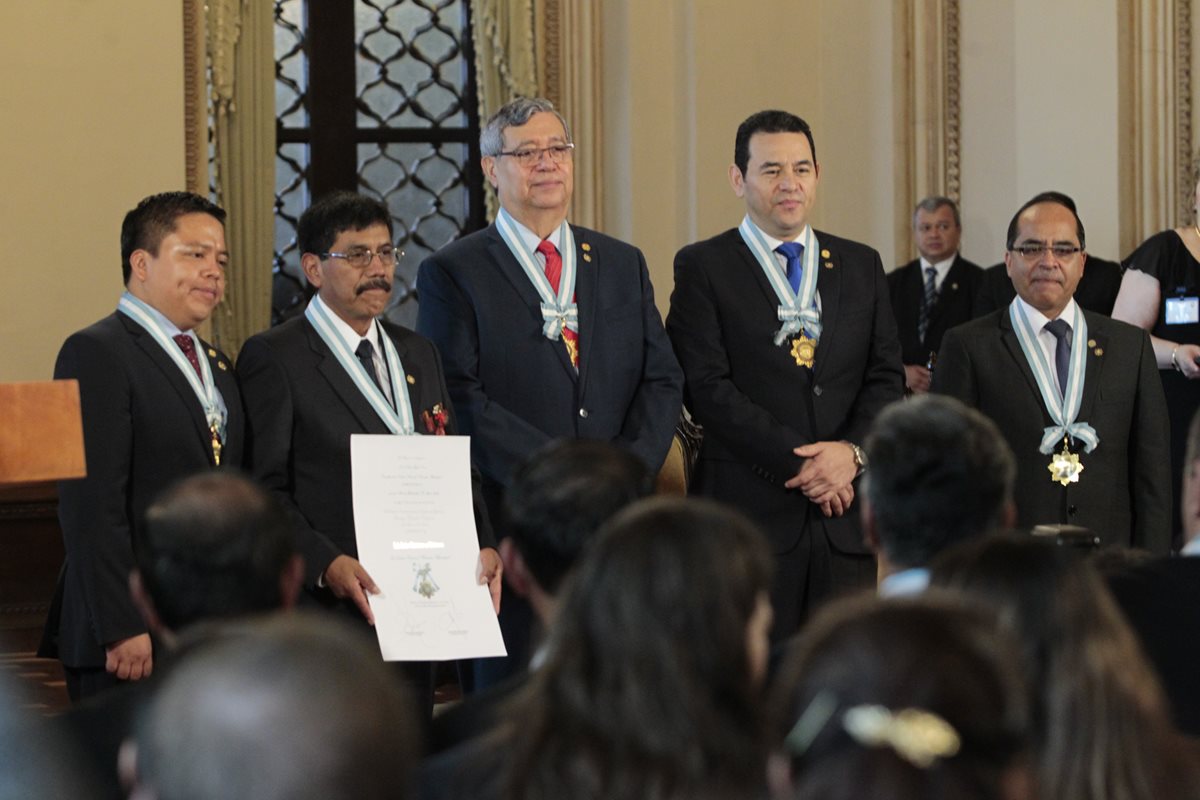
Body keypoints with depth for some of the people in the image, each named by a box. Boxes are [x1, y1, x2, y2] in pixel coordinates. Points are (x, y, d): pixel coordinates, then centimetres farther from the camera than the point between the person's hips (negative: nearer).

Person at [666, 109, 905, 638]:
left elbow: (887, 377, 11)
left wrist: (852, 450, -9)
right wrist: (799, 463, -13)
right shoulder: (703, 267, 3)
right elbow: (708, 389, -7)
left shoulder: (861, 266, 16)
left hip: (846, 513, 4)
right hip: (749, 514, -3)